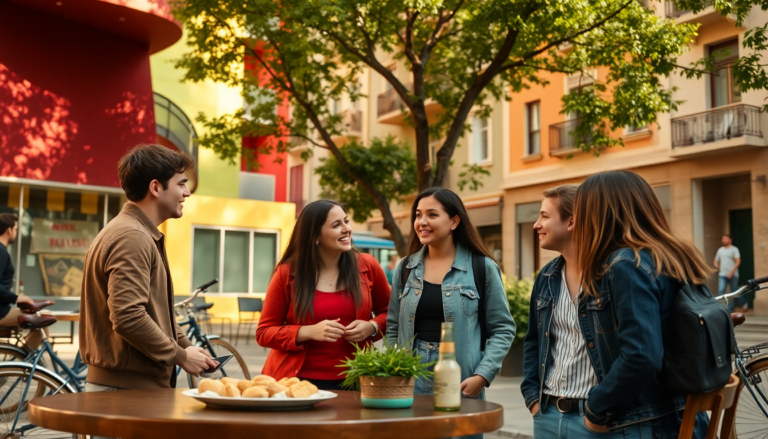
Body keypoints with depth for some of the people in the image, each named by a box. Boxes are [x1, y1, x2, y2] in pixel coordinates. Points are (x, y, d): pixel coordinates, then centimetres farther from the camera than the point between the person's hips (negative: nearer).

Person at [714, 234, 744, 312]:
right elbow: (716, 261, 21)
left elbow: (738, 262, -10)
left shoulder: (734, 249, -1)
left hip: (733, 275, -4)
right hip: (722, 275, 4)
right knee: (721, 291, -12)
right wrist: (716, 265, -2)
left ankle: (744, 302, 33)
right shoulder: (720, 250, 14)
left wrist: (732, 272, -19)